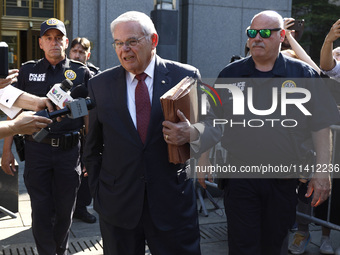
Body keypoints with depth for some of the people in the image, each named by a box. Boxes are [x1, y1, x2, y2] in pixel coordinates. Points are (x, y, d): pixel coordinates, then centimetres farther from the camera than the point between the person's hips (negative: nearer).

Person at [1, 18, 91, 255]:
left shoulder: (81, 72, 3)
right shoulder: (27, 71, 6)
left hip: (69, 149, 0)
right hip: (36, 149, 0)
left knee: (65, 209, 12)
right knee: (41, 211, 5)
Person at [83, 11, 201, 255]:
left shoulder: (186, 76, -2)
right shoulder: (99, 85, 3)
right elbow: (92, 146, 9)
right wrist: (97, 192, 6)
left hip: (173, 201, -1)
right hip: (117, 204, 2)